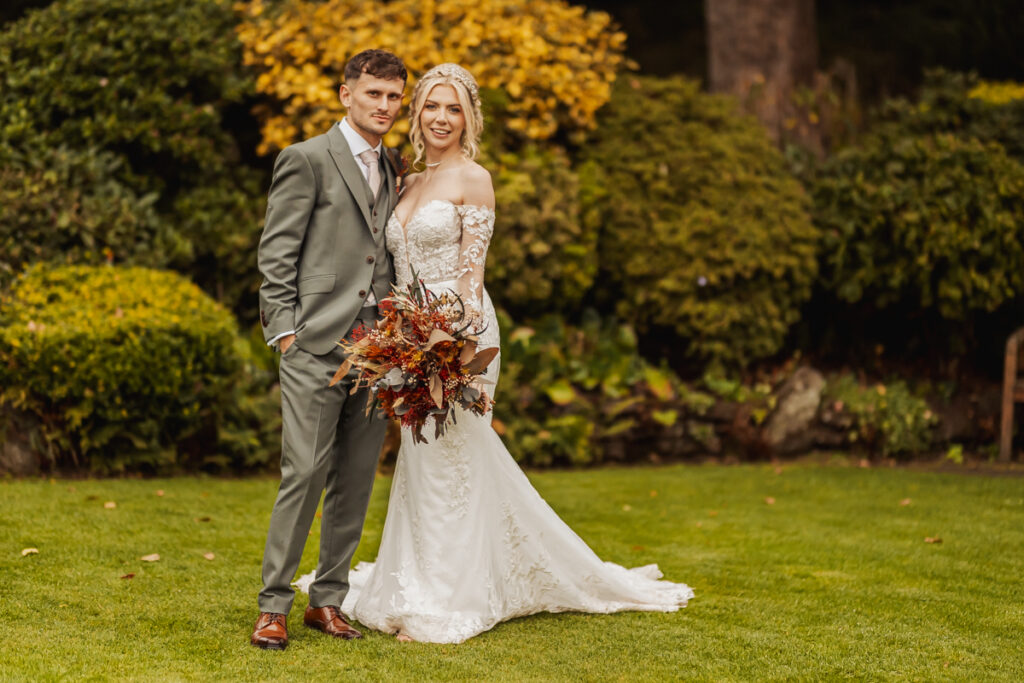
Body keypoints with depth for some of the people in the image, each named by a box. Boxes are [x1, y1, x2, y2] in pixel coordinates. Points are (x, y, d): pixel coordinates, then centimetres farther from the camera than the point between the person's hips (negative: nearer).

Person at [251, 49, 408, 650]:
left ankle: (328, 598, 18)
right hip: (316, 345, -6)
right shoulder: (307, 160, -2)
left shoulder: (392, 172, 18)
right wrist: (283, 328, -11)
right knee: (305, 472, -9)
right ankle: (274, 606, 1)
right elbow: (276, 254, -4)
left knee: (357, 479, 8)